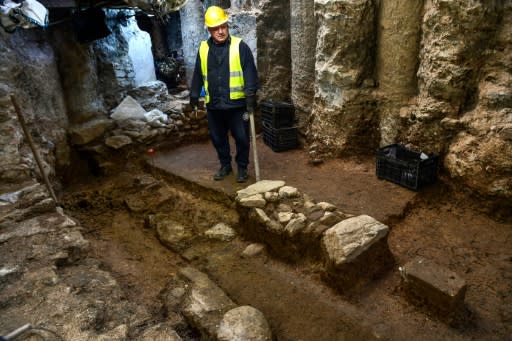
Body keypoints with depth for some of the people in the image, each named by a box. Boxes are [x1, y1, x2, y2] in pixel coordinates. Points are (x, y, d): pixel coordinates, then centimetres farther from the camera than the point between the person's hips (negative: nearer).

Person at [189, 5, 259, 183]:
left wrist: (251, 95, -17)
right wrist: (194, 96, 14)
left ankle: (242, 167, 23)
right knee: (218, 138, 13)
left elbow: (250, 72, -9)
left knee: (242, 138, 4)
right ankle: (225, 165, 32)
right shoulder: (203, 48, 6)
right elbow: (198, 75, 13)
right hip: (213, 104, 4)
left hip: (237, 103, -3)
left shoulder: (240, 46, -5)